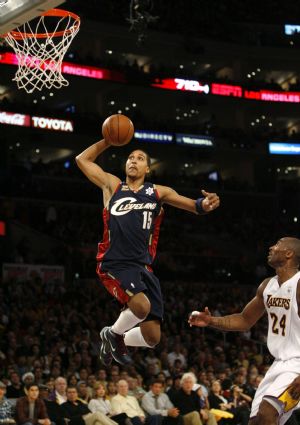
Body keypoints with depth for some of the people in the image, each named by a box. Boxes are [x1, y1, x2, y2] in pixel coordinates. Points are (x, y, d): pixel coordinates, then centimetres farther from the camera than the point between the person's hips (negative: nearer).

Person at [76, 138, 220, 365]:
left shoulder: (158, 193, 13)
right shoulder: (112, 185, 12)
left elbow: (194, 205, 2)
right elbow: (82, 159, 18)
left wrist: (204, 204, -21)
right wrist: (108, 141, 10)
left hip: (143, 267, 3)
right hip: (114, 264, -3)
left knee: (152, 338, -1)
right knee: (141, 305, -33)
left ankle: (116, 340, 33)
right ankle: (113, 333, 0)